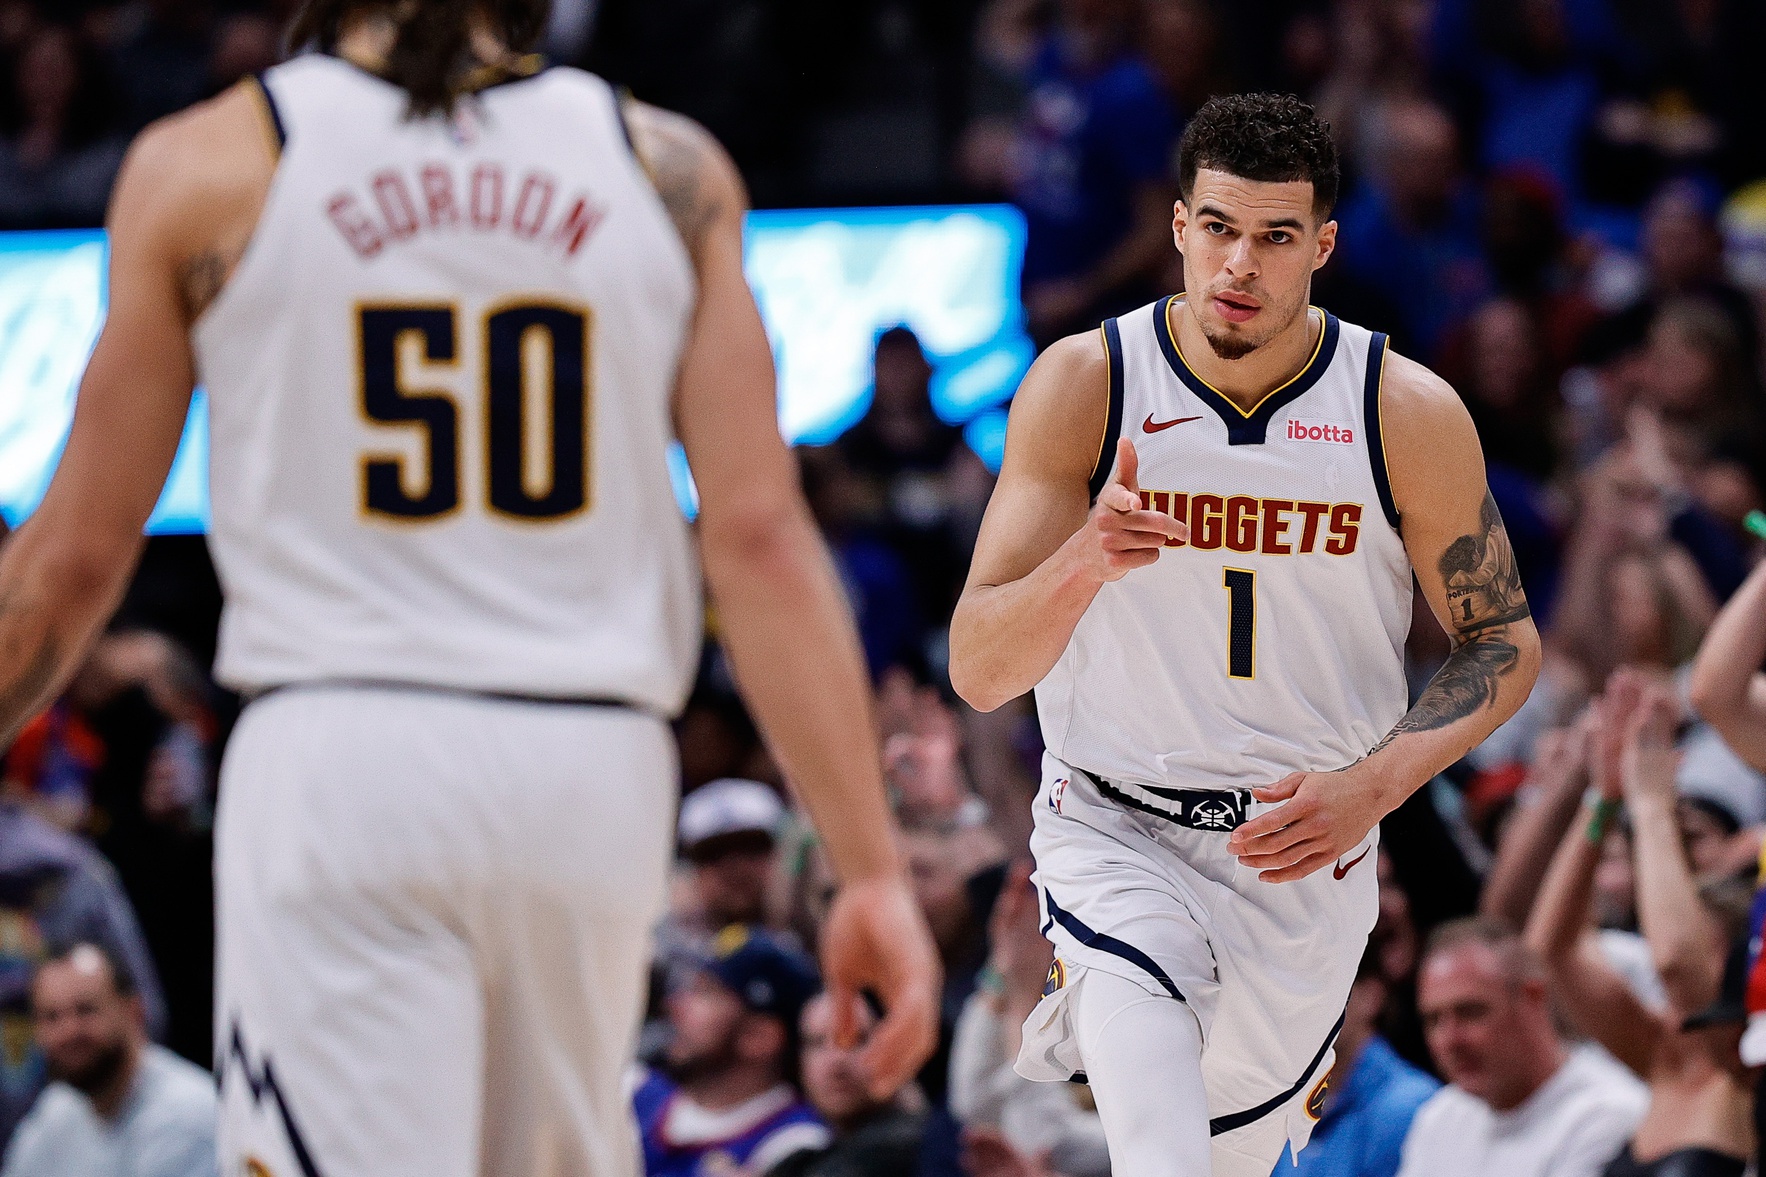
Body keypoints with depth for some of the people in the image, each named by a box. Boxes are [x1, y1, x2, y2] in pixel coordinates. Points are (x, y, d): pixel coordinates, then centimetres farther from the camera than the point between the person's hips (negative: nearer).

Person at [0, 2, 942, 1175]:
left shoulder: (206, 167, 1)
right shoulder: (672, 171, 6)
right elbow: (760, 537, 0)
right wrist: (873, 867, 0)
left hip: (338, 761, -3)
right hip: (596, 763, 3)